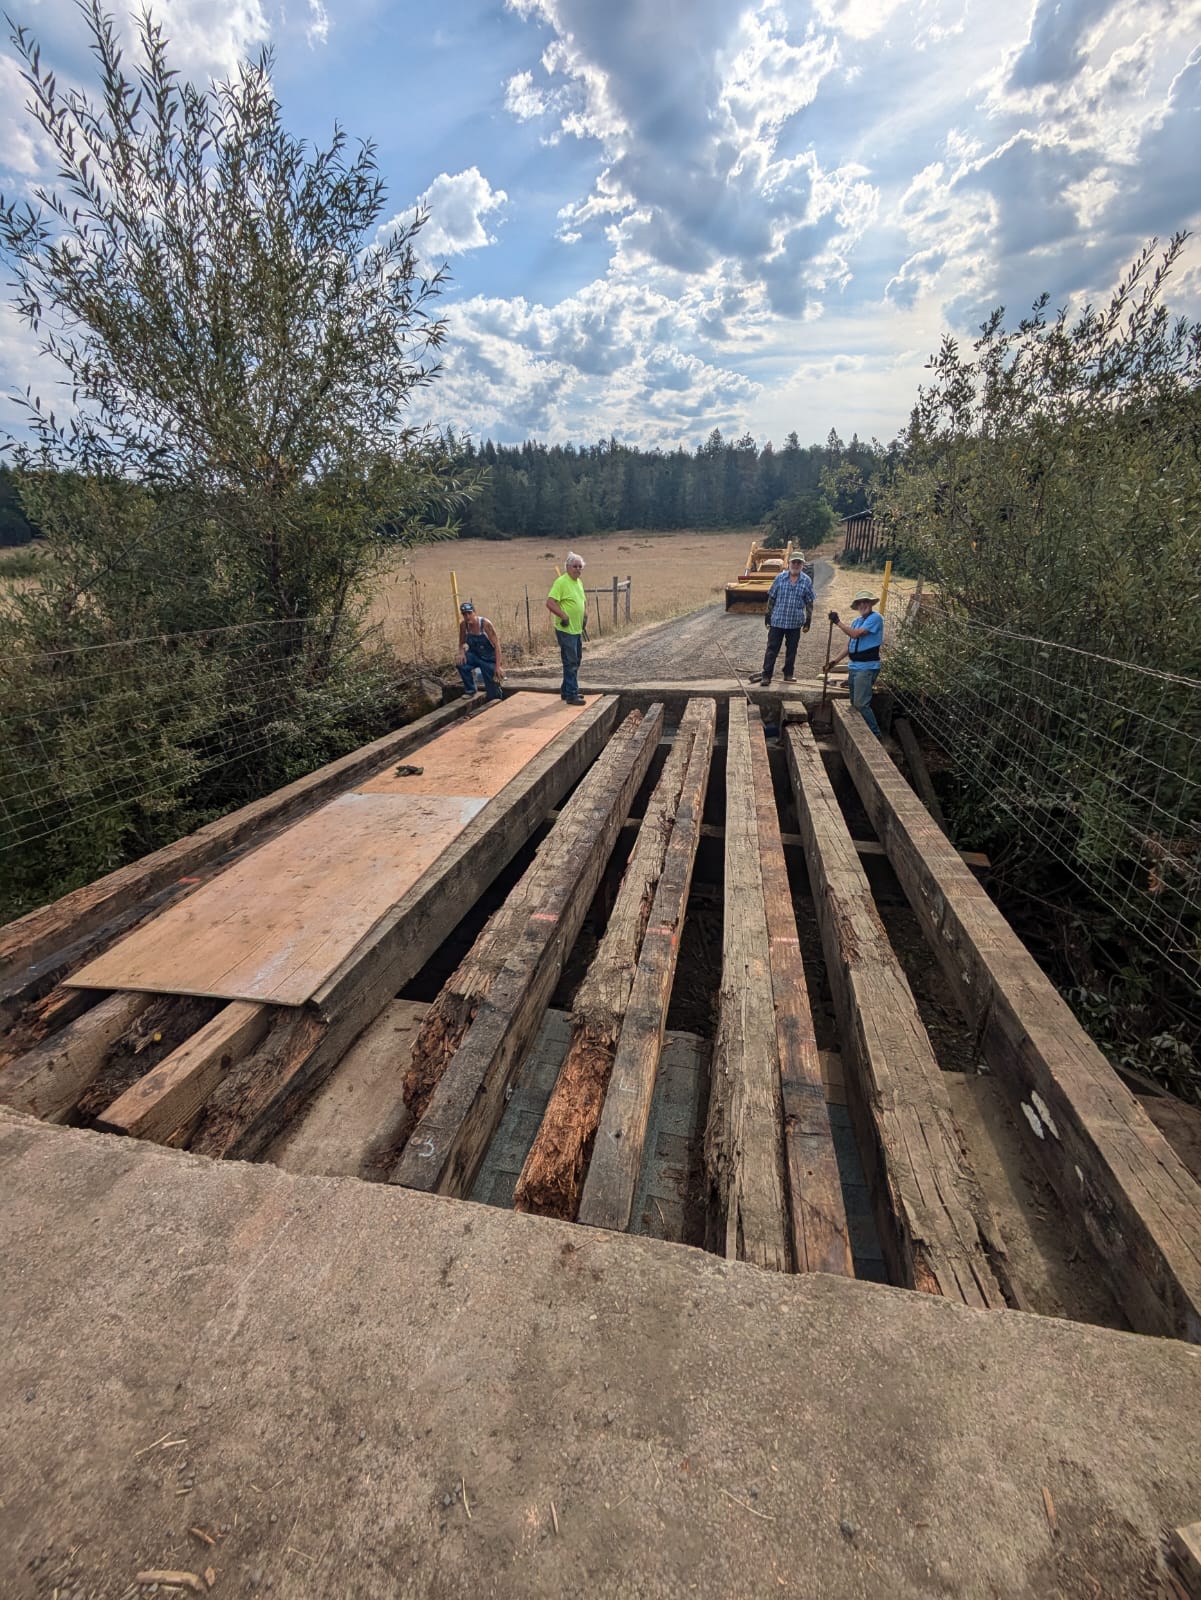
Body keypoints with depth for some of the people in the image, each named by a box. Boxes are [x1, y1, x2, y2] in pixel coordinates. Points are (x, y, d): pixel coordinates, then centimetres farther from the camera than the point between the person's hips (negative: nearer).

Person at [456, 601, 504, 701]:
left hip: (489, 658, -3)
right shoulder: (463, 625, -11)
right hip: (474, 655, 4)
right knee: (461, 664, -28)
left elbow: (497, 645, -22)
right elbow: (461, 643, 4)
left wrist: (498, 666, -27)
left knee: (493, 690, -4)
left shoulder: (485, 623, -23)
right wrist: (462, 653, -20)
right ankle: (470, 690, -6)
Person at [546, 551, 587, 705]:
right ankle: (571, 695, 0)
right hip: (566, 630, -9)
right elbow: (550, 603, -22)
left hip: (577, 630, 9)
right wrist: (564, 616, -24)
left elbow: (584, 599, 30)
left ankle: (567, 691, 27)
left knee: (575, 663, 16)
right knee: (570, 663, -6)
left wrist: (585, 613, 15)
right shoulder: (561, 582, -14)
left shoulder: (579, 582, 13)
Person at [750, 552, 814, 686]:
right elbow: (771, 598, 5)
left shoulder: (807, 581, 1)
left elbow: (809, 603, 5)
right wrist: (768, 616, 4)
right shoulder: (779, 578, 0)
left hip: (795, 622, 1)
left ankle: (789, 674, 23)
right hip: (777, 620, -1)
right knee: (772, 648, -1)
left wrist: (808, 621, 2)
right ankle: (766, 675, 2)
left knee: (791, 650, 11)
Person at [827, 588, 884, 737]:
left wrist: (838, 622, -12)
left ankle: (876, 734, -4)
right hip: (853, 667, 9)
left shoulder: (875, 618, -10)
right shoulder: (858, 621, 16)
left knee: (861, 704, -14)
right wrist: (835, 661, 14)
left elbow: (855, 634, -20)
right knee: (854, 703, 13)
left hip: (867, 668, -9)